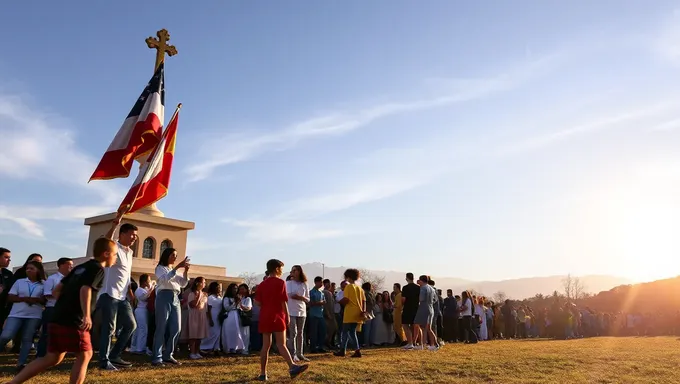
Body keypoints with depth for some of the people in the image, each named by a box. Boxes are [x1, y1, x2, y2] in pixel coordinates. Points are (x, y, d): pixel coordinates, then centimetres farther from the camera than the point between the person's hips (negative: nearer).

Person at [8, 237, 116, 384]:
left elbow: (56, 291, 19)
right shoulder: (98, 269, -6)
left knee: (53, 358, 17)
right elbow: (85, 290, -24)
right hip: (74, 321, -8)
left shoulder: (80, 268, 19)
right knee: (85, 355, 6)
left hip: (57, 318, 8)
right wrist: (86, 315, -28)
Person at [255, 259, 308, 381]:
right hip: (277, 316, -5)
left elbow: (258, 302, 8)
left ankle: (263, 374, 9)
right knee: (281, 344, -12)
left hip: (264, 317, 5)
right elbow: (283, 302, -7)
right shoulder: (280, 282, -5)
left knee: (266, 345, 8)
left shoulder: (262, 284, 12)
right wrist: (287, 316, 0)